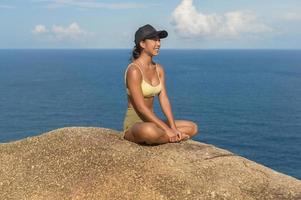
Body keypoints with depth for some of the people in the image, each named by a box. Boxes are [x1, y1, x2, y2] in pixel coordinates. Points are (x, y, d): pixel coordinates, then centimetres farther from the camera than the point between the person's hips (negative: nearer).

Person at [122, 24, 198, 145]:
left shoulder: (159, 69, 7)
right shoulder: (134, 70, -17)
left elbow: (164, 100, 1)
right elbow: (141, 107, -22)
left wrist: (173, 128, -11)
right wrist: (167, 129, -23)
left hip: (151, 122, 7)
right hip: (134, 124, -7)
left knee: (192, 128, -2)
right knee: (149, 131, -41)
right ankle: (176, 138, -13)